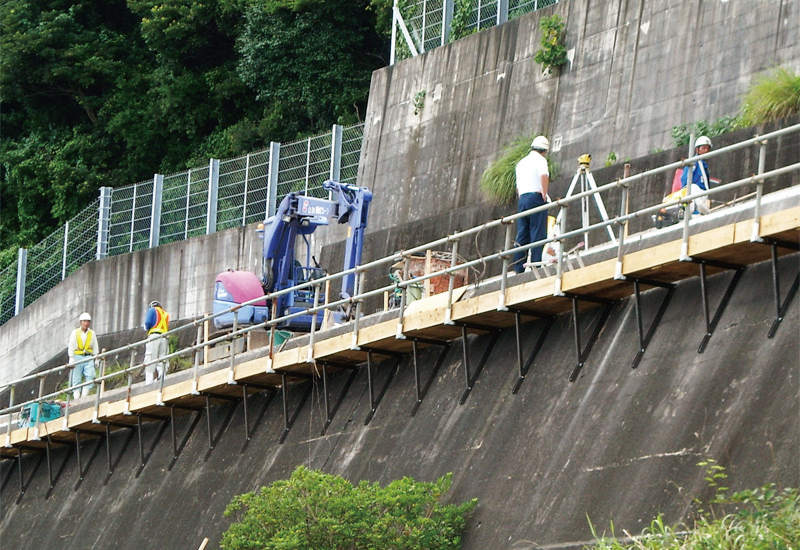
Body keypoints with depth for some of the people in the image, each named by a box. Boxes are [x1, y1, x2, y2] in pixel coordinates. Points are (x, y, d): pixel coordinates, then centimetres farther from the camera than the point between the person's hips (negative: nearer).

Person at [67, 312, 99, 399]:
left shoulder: (92, 333, 12)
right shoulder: (75, 333, 4)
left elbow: (95, 347, 15)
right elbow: (71, 347, 2)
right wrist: (71, 359, -7)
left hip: (88, 358, 2)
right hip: (77, 357, -1)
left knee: (90, 376, -17)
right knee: (76, 379, -3)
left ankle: (84, 396, -14)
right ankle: (76, 398, -1)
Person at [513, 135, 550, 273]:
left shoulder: (521, 162, 23)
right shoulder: (540, 159, -1)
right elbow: (544, 176, -21)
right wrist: (544, 194, -15)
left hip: (522, 199, 7)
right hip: (536, 197, -7)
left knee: (522, 235, 4)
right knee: (537, 234, -8)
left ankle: (518, 267, -1)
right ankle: (536, 263, -16)